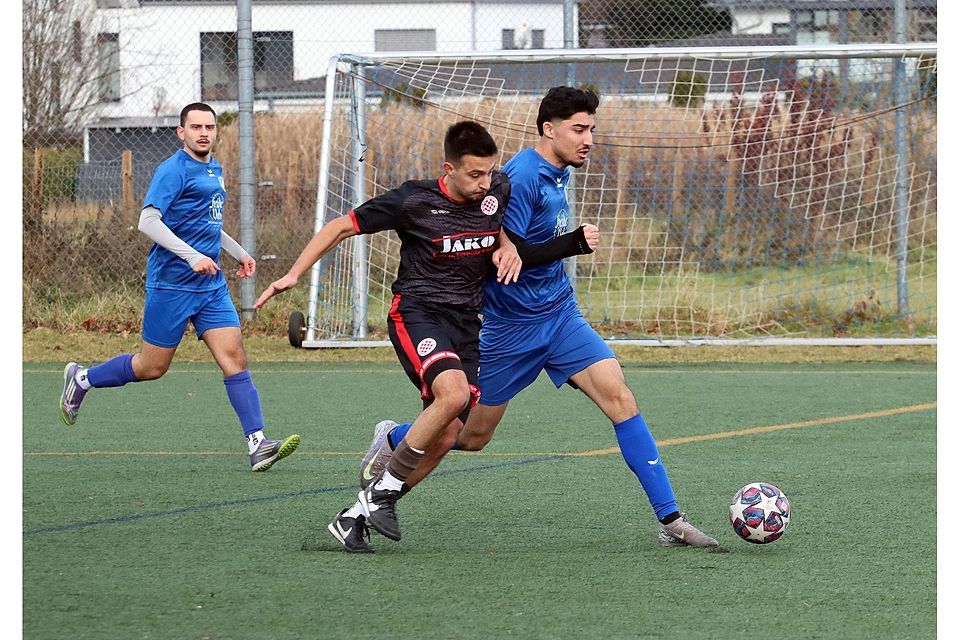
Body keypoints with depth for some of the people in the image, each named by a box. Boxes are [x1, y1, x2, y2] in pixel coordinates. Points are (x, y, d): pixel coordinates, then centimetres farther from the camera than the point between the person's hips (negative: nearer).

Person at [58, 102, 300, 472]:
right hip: (171, 285, -7)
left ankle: (257, 444, -14)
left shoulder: (215, 170, 15)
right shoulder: (173, 170, -12)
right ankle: (81, 379, 27)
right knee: (152, 367, 3)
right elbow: (148, 221, -22)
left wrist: (239, 253, 27)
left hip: (212, 287, 7)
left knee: (234, 358, -7)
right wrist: (192, 255, -28)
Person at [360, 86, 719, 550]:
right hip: (511, 325, -7)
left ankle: (670, 520, -13)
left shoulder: (558, 173, 8)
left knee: (618, 396, -11)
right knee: (471, 435, 7)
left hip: (559, 316, 7)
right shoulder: (521, 176, -20)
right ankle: (393, 440, 38)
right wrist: (572, 244, -24)